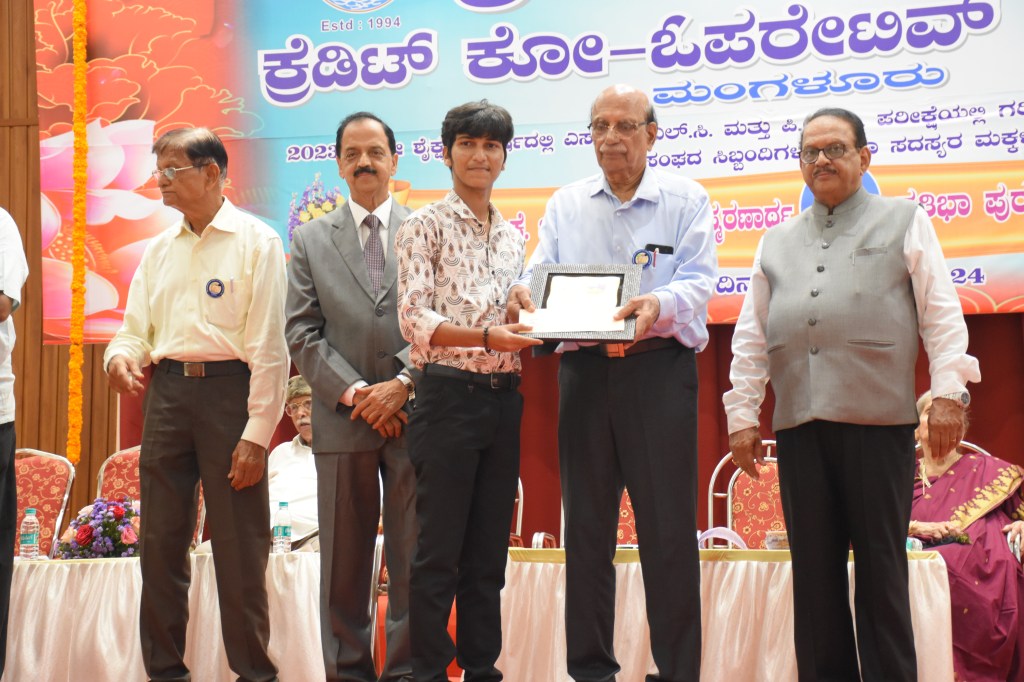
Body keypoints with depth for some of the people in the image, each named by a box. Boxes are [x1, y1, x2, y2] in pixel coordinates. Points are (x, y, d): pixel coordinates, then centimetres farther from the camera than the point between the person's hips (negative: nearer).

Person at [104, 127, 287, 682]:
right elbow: (136, 328, 17)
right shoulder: (159, 250, 16)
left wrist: (257, 433, -12)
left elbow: (268, 345, -7)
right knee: (160, 541, 8)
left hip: (228, 391, -5)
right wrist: (120, 355, -8)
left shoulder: (256, 241, -2)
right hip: (167, 391, 5)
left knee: (239, 547, -1)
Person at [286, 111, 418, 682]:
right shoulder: (311, 240, 10)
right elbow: (302, 332, 3)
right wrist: (353, 393, -8)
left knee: (413, 559, 3)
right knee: (344, 561, 6)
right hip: (343, 418, 1)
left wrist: (403, 385, -11)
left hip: (414, 414, -1)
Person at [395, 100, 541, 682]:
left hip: (504, 399, 6)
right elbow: (415, 320, -12)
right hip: (449, 398, -6)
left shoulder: (512, 235, 15)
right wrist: (487, 337, -24)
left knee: (489, 551, 12)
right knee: (438, 553, -2)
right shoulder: (426, 226, -3)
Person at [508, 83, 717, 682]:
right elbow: (544, 273, 10)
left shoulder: (687, 200, 6)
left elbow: (698, 282, -6)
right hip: (583, 369, 3)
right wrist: (525, 293, -14)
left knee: (669, 530, -3)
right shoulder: (566, 204, 16)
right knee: (586, 526, 8)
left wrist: (658, 304, -27)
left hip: (658, 368, -3)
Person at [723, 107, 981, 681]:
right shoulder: (777, 242, 21)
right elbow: (752, 335, 17)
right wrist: (742, 412, 9)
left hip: (878, 419, -3)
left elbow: (941, 312, 4)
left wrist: (949, 392, -6)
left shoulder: (904, 222, 11)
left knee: (881, 564, 0)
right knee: (814, 568, 4)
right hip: (799, 424, 4)